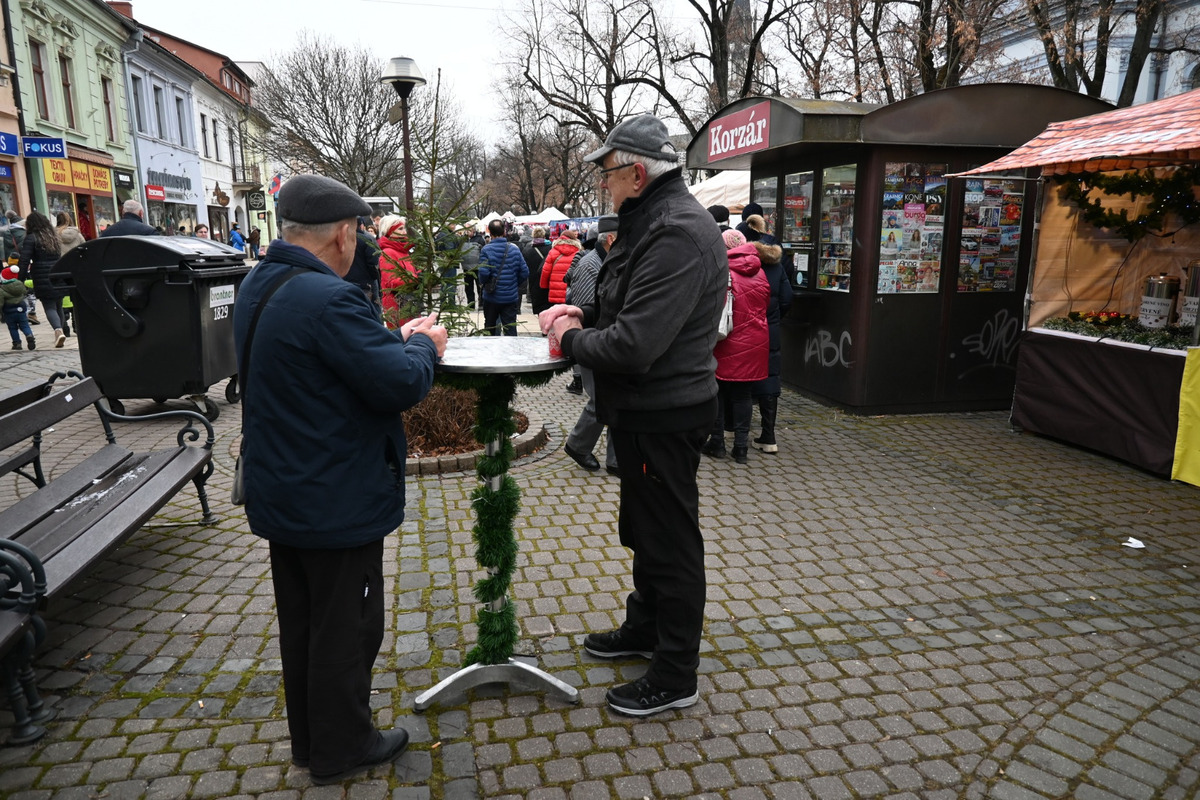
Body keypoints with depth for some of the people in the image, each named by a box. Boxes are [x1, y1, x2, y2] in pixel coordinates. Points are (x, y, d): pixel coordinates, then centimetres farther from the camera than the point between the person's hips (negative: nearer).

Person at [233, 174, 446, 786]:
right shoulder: (329, 299, -26)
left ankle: (309, 739, 39)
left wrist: (397, 338, 4)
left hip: (280, 496, 10)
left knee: (301, 624, 21)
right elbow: (403, 384, -27)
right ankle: (341, 750, 27)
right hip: (337, 503, -9)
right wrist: (424, 345, -7)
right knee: (345, 630, 9)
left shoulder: (259, 287, 5)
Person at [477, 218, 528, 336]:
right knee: (511, 330, 4)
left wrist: (483, 284, 1)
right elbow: (525, 272, -4)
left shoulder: (486, 249, -11)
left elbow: (483, 273, -20)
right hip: (511, 297, 1)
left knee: (489, 328, 16)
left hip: (492, 297, -1)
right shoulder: (514, 249, -4)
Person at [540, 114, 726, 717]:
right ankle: (645, 628, 44)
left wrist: (571, 339, -14)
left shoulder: (677, 234, -24)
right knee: (644, 529, 24)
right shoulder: (652, 222, 11)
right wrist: (583, 315, 5)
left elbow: (634, 346, -31)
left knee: (670, 540, 3)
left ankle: (675, 676, 20)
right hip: (644, 411, 11)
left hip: (664, 417, -11)